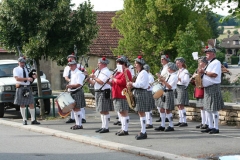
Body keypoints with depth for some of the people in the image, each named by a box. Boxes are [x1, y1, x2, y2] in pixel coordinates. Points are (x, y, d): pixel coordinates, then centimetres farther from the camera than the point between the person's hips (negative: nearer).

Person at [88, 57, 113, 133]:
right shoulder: (98, 71, 17)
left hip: (104, 93, -10)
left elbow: (101, 82, -22)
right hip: (98, 92, 10)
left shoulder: (106, 72, -12)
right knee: (101, 111, 13)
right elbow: (94, 83, 17)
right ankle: (103, 126, 20)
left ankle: (106, 127, -4)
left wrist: (94, 77, -14)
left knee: (105, 111, -7)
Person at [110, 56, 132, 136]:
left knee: (124, 112, -9)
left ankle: (125, 130, -7)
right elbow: (118, 82, 23)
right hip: (117, 95, 11)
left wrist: (114, 80, -10)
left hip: (122, 95, -11)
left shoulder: (126, 71, -11)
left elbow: (122, 82, -22)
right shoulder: (120, 72, 20)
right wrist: (112, 81, 4)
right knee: (121, 112, 13)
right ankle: (123, 128, 19)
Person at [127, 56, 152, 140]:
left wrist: (132, 84, -14)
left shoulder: (144, 73, -11)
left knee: (141, 113, -10)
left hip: (142, 93, -10)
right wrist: (132, 85, 5)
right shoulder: (139, 73, 18)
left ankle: (143, 133, -9)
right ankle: (143, 131, 13)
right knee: (140, 113, 10)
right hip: (137, 93, 10)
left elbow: (142, 84, -19)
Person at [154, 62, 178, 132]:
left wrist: (163, 81, -21)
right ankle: (162, 125, 17)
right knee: (162, 109, 10)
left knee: (168, 110, -6)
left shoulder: (174, 76, -12)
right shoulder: (169, 75, 15)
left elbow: (170, 86, -19)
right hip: (165, 93, 9)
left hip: (169, 93, -9)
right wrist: (162, 80, 2)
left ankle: (171, 126, 3)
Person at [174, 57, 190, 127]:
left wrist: (178, 78, -26)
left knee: (181, 106, -13)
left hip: (182, 88, -8)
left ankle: (184, 121, -12)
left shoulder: (185, 71, -5)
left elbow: (185, 81, -15)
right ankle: (181, 121, 11)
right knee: (178, 106, 7)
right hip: (177, 88, 8)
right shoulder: (178, 71, 19)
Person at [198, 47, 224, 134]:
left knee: (214, 109, -8)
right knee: (208, 109, 12)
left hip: (213, 88, -10)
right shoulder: (209, 63, 20)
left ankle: (216, 128, -5)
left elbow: (214, 74, -22)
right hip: (207, 88, 10)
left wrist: (204, 72, -17)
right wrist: (202, 72, 8)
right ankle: (210, 127, 19)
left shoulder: (216, 63, -10)